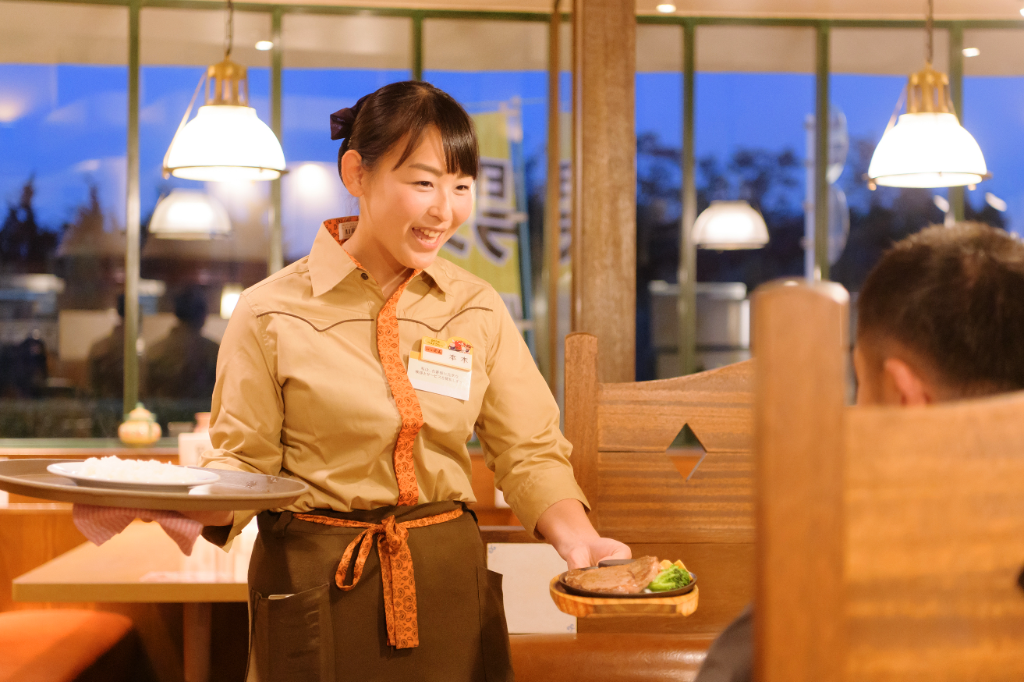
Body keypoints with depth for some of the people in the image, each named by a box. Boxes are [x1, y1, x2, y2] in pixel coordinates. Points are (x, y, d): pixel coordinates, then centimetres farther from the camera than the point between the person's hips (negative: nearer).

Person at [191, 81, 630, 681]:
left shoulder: (478, 309, 3)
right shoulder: (272, 314, -7)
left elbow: (530, 452, 3)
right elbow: (245, 462, -5)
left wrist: (577, 538, -15)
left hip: (449, 586, 3)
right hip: (318, 591, -3)